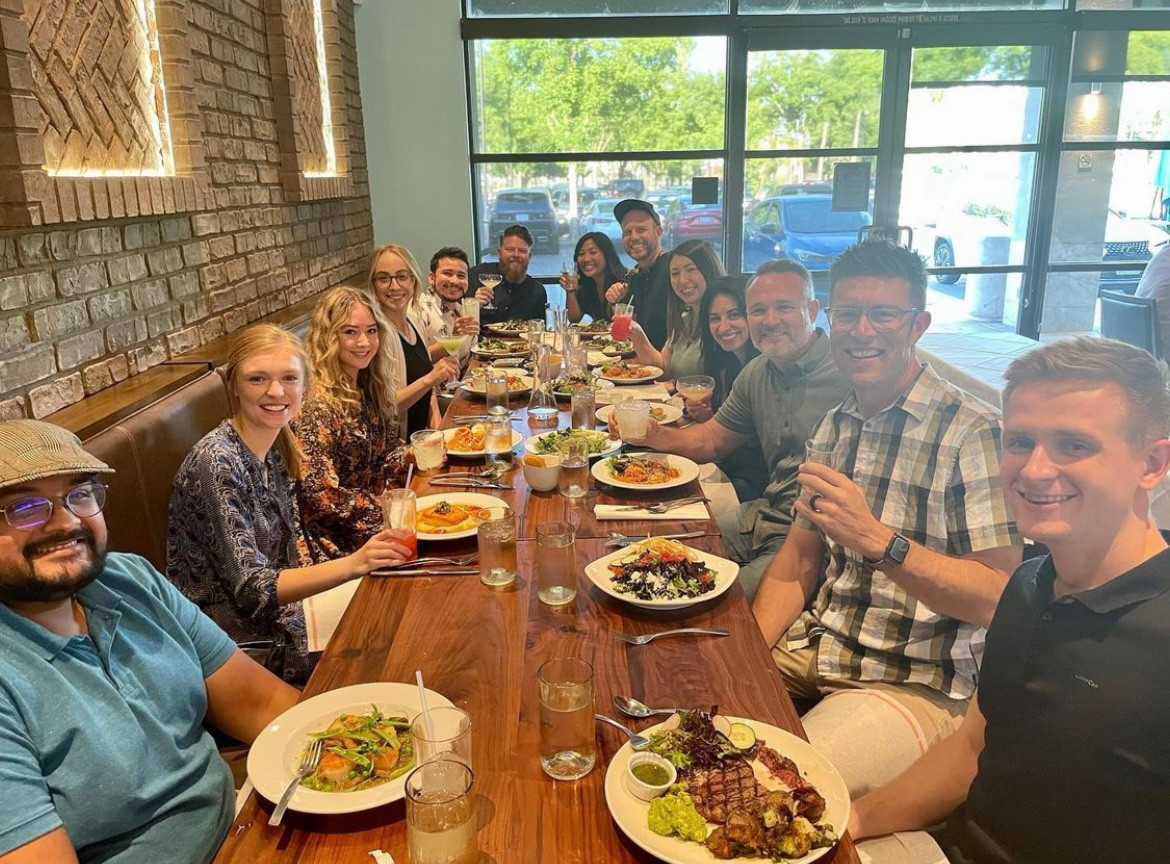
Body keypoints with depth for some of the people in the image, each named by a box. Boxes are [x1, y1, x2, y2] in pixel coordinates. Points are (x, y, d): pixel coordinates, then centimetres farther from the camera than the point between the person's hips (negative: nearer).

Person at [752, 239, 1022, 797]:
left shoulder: (972, 433, -15)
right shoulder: (833, 426, 8)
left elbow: (998, 596, -19)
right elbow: (800, 555, 11)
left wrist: (877, 541, -34)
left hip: (915, 684, -6)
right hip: (812, 649, 7)